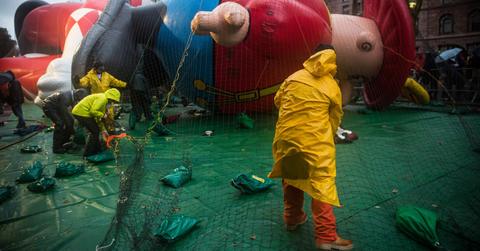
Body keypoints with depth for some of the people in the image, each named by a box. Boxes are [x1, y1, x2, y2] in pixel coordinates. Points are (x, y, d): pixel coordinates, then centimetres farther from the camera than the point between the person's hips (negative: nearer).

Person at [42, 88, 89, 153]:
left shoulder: (73, 96, -9)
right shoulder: (65, 97, -35)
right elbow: (64, 114, -30)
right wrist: (71, 129, -24)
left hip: (56, 107, 9)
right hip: (48, 106, -9)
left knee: (70, 120, 3)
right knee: (60, 123, -21)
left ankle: (64, 142, 16)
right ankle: (56, 148, -11)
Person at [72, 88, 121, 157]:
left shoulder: (103, 100, 18)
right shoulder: (102, 99, -15)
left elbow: (98, 118, 24)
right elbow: (93, 111, -26)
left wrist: (103, 130, 24)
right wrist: (102, 115, -9)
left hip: (80, 112, 10)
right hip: (82, 113, -10)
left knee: (95, 131, 16)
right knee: (95, 132, -4)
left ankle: (97, 150, 26)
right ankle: (88, 153, 4)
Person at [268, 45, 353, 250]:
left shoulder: (294, 77, 7)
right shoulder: (332, 86, 1)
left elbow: (278, 100, 17)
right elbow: (335, 117, 8)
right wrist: (328, 135, 24)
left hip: (286, 136, 4)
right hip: (314, 141, -4)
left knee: (291, 176, 21)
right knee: (322, 184, 0)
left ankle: (292, 218, 35)